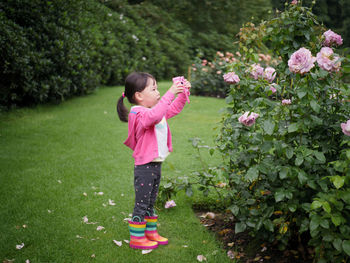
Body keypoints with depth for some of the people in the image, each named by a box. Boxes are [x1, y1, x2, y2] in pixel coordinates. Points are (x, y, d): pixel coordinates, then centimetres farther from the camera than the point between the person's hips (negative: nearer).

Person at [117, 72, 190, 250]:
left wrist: (183, 93, 7)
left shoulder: (157, 111, 11)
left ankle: (151, 233, 32)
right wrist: (170, 93, -40)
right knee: (141, 204, 1)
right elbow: (154, 115, -41)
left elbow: (174, 108, 22)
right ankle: (137, 238, 12)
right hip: (144, 167, -9)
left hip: (156, 165, 9)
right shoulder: (139, 114, -20)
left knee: (150, 203, 20)